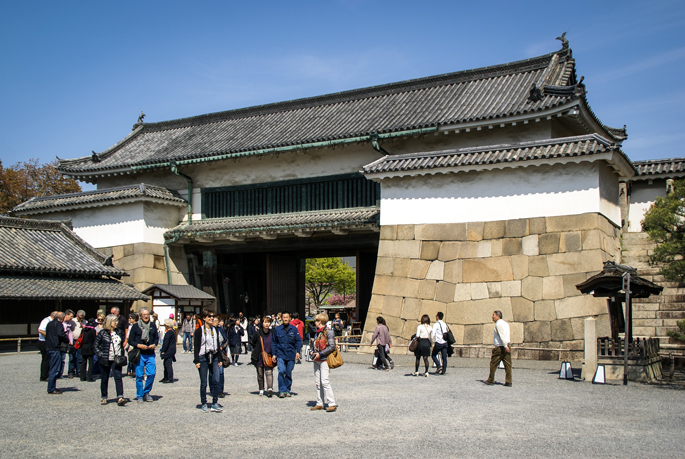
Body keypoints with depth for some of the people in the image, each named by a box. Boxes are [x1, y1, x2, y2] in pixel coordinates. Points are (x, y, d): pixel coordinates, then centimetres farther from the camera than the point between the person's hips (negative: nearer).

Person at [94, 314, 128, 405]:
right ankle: (104, 398, 23)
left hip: (116, 360, 2)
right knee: (104, 379, 8)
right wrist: (100, 354, -10)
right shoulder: (102, 333, -3)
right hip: (105, 360, -1)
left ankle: (120, 398, -19)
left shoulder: (119, 332, 8)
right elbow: (95, 345, 2)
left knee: (118, 377, -12)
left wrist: (122, 356, 7)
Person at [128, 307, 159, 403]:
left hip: (150, 354, 2)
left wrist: (154, 344, -2)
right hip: (139, 354, -2)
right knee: (139, 375, 0)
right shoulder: (135, 326, 1)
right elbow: (130, 340, 3)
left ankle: (146, 392, 15)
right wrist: (138, 345, -14)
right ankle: (139, 395, 13)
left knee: (152, 373, -6)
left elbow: (156, 337, 19)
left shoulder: (152, 325, 10)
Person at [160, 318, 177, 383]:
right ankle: (166, 377, 23)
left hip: (169, 351, -10)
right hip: (171, 351, 10)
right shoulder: (172, 331, 14)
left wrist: (163, 351, -17)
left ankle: (170, 378, -3)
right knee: (166, 364, 16)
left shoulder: (169, 333, -18)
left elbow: (166, 343, -21)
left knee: (168, 364, -6)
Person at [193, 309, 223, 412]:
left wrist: (219, 359, 13)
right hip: (203, 358, -4)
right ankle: (204, 404, 12)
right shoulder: (199, 331, -4)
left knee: (216, 381, -3)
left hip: (214, 357, 4)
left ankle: (215, 403, 5)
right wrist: (197, 361, -10)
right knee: (204, 383, 2)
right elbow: (196, 347, -5)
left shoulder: (215, 330, 12)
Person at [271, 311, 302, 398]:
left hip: (291, 354, 1)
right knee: (281, 371, -15)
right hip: (281, 354, -1)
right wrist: (274, 354, 3)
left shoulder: (294, 329, 2)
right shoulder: (277, 329, 2)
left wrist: (298, 352, -4)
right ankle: (282, 391, -8)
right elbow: (274, 342, 8)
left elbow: (298, 341, 7)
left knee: (289, 373, 7)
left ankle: (287, 390, 20)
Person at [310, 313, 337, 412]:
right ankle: (319, 404, 13)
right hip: (317, 360, 8)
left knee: (324, 381, -14)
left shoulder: (328, 332, -9)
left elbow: (332, 346, -15)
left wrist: (320, 354, -17)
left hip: (324, 360, -8)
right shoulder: (317, 333, 16)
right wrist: (313, 352, 8)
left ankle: (332, 404, -11)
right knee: (318, 382, 8)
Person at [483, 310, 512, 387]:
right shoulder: (505, 323, 18)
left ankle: (490, 380, 10)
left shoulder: (498, 324, -10)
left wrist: (505, 346, -24)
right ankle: (508, 382, 0)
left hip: (500, 347, -8)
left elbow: (502, 335, -18)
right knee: (507, 364, 3)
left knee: (493, 363, 3)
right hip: (507, 347, 8)